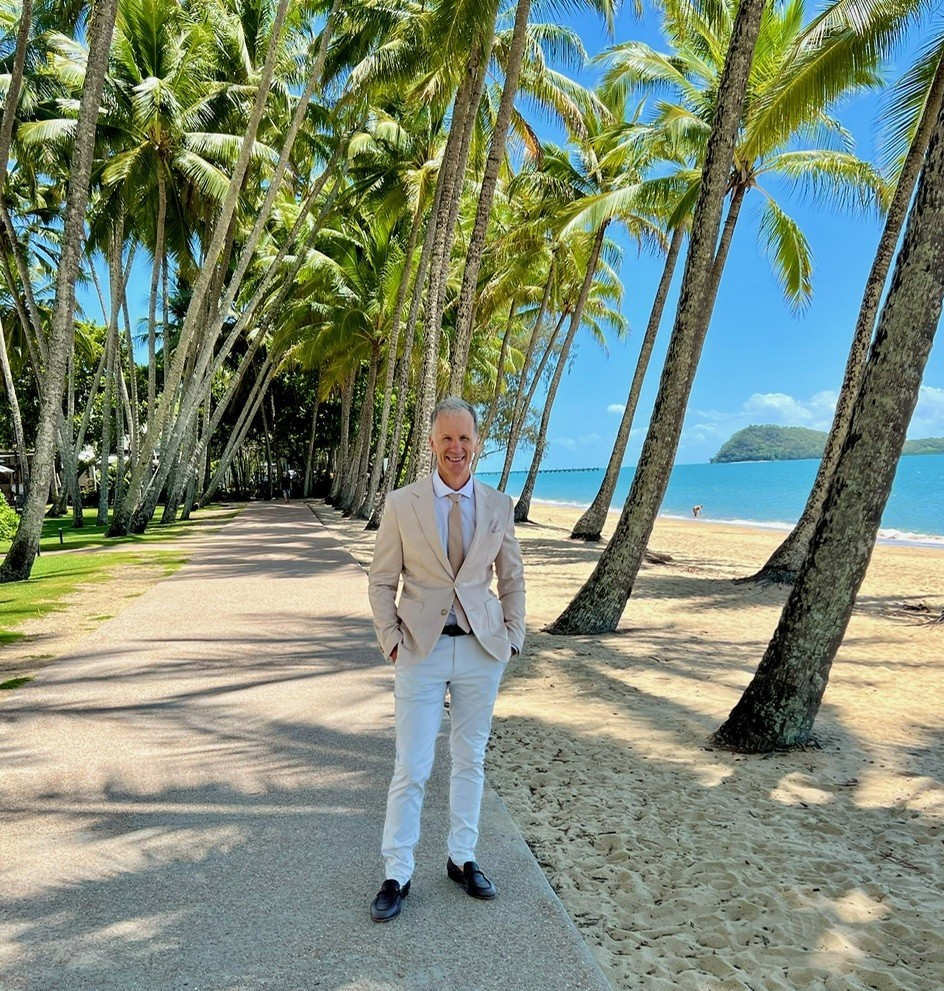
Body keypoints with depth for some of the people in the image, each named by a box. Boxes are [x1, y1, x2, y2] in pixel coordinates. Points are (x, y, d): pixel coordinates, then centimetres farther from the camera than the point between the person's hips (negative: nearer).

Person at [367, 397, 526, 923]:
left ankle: (463, 859, 33)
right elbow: (382, 581, 1)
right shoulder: (402, 504, -4)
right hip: (422, 649, -2)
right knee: (412, 769, 2)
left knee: (472, 760, 15)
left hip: (482, 649, 3)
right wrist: (391, 640, -6)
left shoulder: (499, 505, 2)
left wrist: (513, 637, 5)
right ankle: (397, 875, 20)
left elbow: (513, 578, 11)